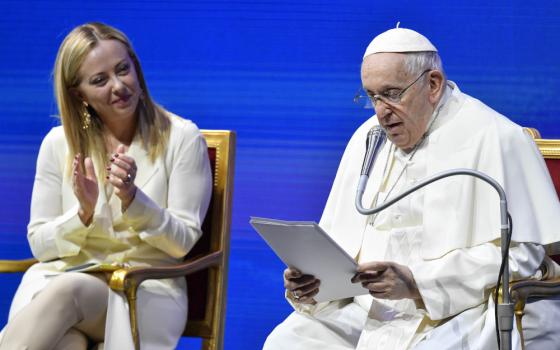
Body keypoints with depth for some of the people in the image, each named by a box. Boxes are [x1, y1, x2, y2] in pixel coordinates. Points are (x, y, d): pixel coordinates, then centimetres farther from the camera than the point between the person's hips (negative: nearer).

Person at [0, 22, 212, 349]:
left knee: (66, 290, -38)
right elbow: (40, 243, 9)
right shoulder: (59, 143, 9)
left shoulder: (181, 138, 2)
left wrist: (132, 198, -19)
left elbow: (182, 243, -1)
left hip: (145, 289, -1)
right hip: (63, 277, 2)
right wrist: (83, 214, -13)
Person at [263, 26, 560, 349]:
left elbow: (519, 254, -15)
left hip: (462, 310, -5)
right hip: (370, 308, 6)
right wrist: (310, 280, -9)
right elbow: (338, 243, 15)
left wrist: (416, 282, -23)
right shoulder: (368, 138, 14)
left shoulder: (492, 139, -8)